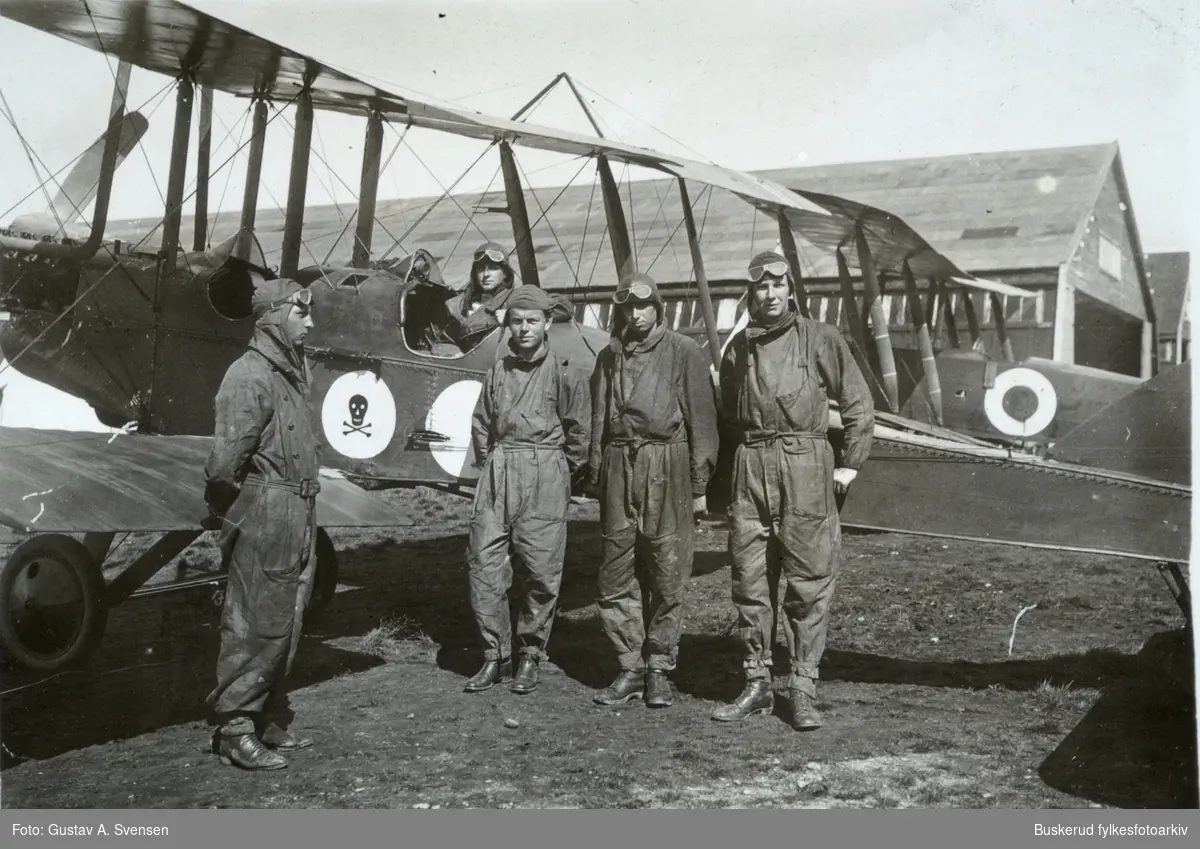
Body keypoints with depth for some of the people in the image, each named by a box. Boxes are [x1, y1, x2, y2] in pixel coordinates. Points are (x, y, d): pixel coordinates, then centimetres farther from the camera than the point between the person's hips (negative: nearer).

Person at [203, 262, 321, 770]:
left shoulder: (292, 372, 15)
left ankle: (269, 723, 26)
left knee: (285, 625, 15)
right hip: (264, 516, -9)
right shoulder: (250, 376, -14)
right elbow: (225, 460, -20)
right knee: (254, 627, -3)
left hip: (298, 518, 9)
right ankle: (235, 731, 7)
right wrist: (229, 511, -7)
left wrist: (304, 513, 8)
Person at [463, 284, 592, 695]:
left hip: (545, 475, -4)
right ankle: (495, 656, 10)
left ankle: (530, 657, 12)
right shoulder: (498, 370, 13)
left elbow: (578, 430, 0)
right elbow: (481, 424, 19)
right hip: (498, 472, 4)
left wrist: (565, 475, 2)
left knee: (540, 570, -2)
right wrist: (489, 464, 11)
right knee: (484, 564, -1)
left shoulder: (565, 371, 0)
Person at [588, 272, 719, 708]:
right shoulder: (609, 356, 15)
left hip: (668, 467, -4)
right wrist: (597, 477, 10)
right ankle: (630, 667, 14)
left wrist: (700, 484, -5)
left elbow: (701, 418, 0)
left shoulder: (684, 352, 3)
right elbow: (598, 421, 17)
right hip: (619, 467, 4)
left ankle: (659, 669, 12)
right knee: (616, 576, 4)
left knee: (668, 575, 0)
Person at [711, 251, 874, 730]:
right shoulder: (738, 348, 13)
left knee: (809, 583, -1)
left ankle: (803, 689, 8)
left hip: (806, 466, -3)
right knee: (750, 581, 5)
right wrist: (729, 471, 14)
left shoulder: (821, 339, 3)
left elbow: (858, 404, 5)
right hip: (750, 470, 3)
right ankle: (757, 685, 16)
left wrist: (850, 463, 2)